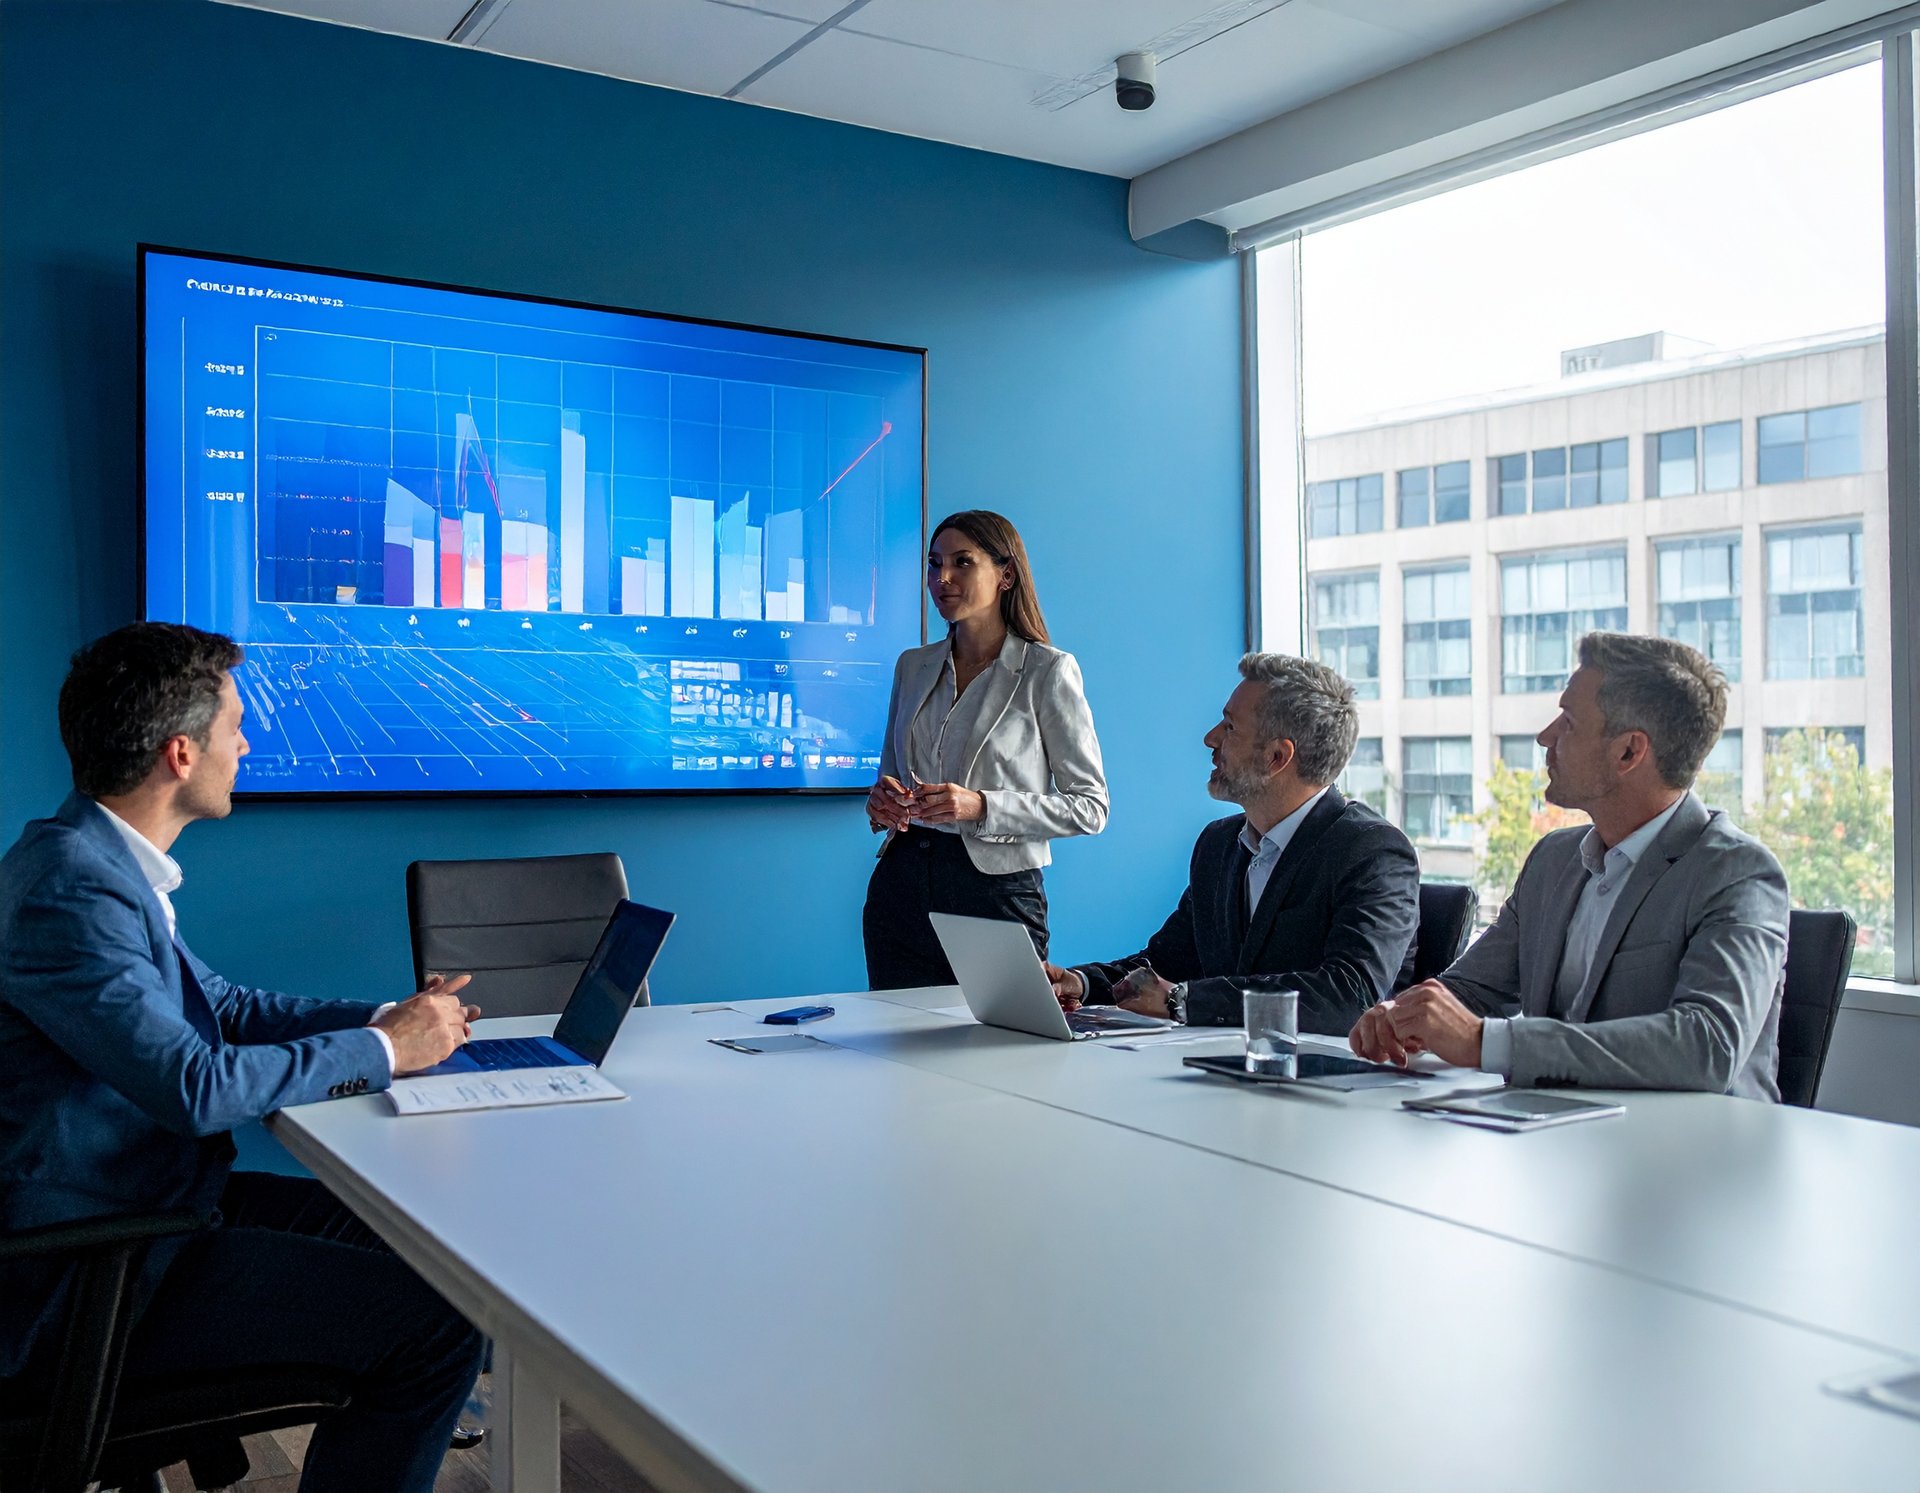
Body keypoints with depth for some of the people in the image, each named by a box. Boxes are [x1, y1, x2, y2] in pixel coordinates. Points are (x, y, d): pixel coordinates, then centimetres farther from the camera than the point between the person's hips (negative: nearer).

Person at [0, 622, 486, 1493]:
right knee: (439, 1320, -16)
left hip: (153, 1203, 10)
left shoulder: (105, 864, 9)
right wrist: (383, 1050, -14)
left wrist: (378, 1018, 7)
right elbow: (196, 1086, -27)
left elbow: (212, 1004, 18)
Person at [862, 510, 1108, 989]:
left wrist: (982, 806, -19)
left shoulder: (1048, 670, -4)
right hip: (902, 886, 4)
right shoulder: (912, 666, 12)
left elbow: (1090, 806, -7)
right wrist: (882, 802, -3)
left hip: (997, 891, -4)